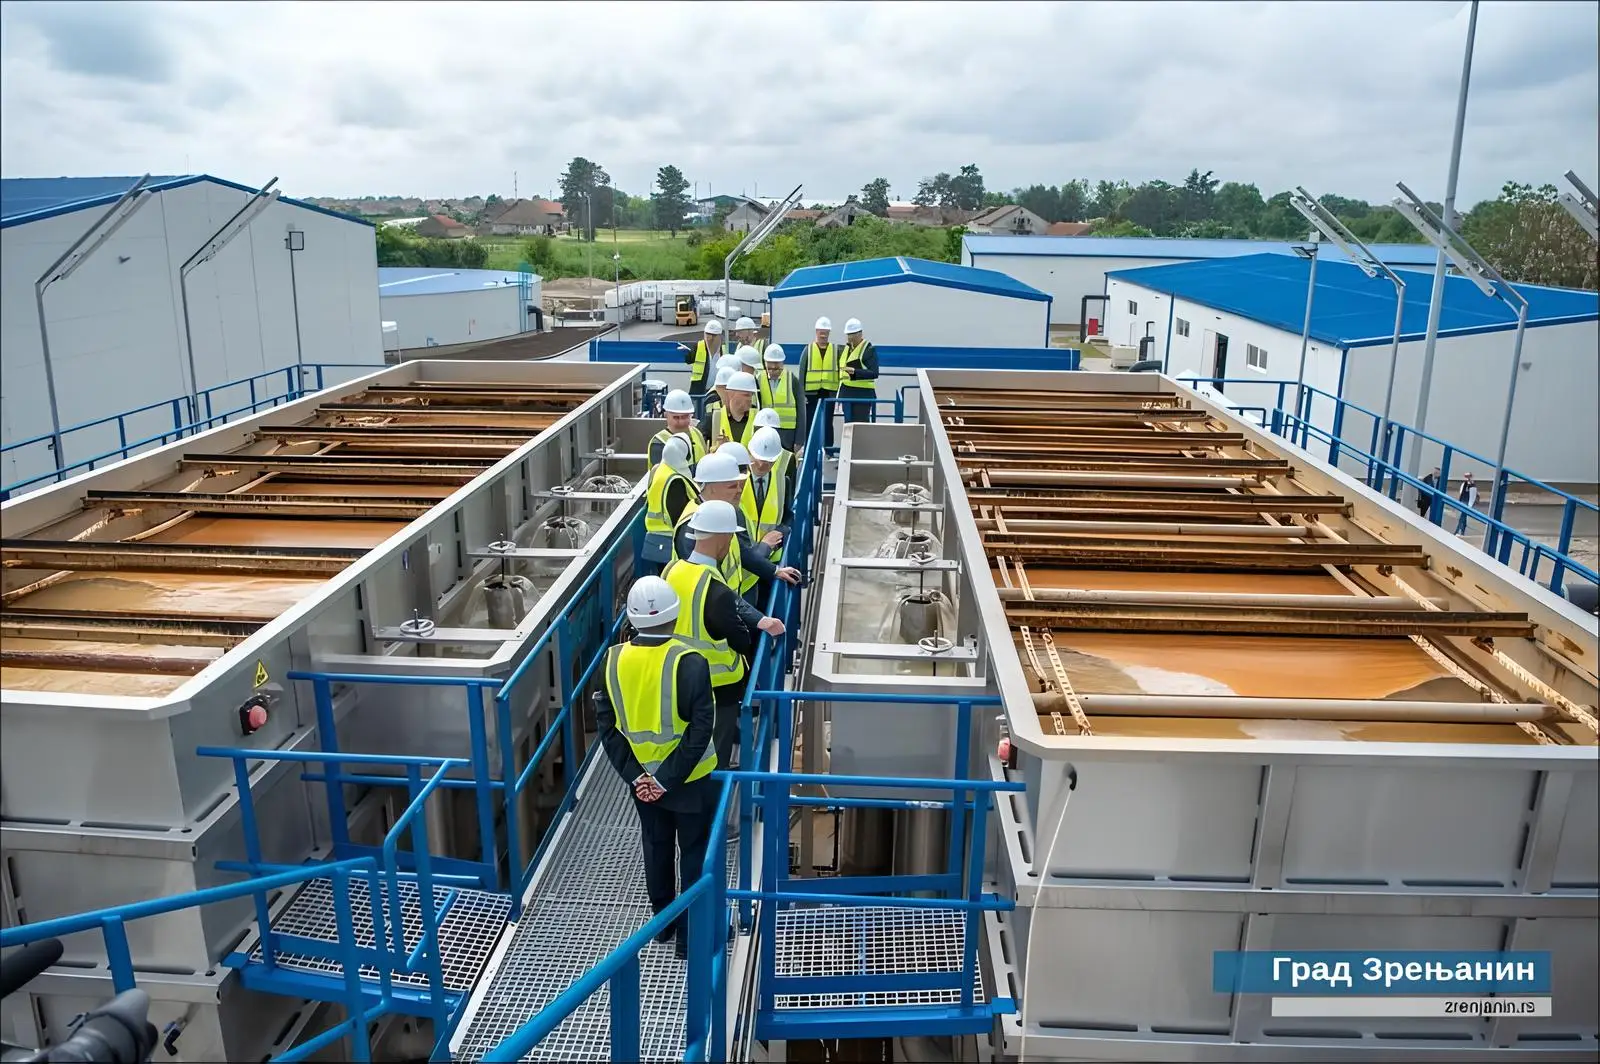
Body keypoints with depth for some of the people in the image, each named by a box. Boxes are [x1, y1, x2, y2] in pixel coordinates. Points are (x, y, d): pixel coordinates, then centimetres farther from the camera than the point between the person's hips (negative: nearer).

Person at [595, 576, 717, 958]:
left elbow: (606, 724, -6)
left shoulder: (614, 659, -10)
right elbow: (701, 730, -24)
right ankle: (691, 935, 24)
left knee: (656, 847, 23)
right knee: (695, 854, 14)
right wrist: (668, 779, -17)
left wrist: (634, 774, -6)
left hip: (641, 778, 4)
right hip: (691, 779, -4)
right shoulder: (690, 662, -23)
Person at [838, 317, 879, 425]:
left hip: (862, 395, -7)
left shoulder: (869, 349, -6)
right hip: (847, 394, 7)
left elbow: (874, 373, -14)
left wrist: (854, 371, -27)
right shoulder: (846, 348, 16)